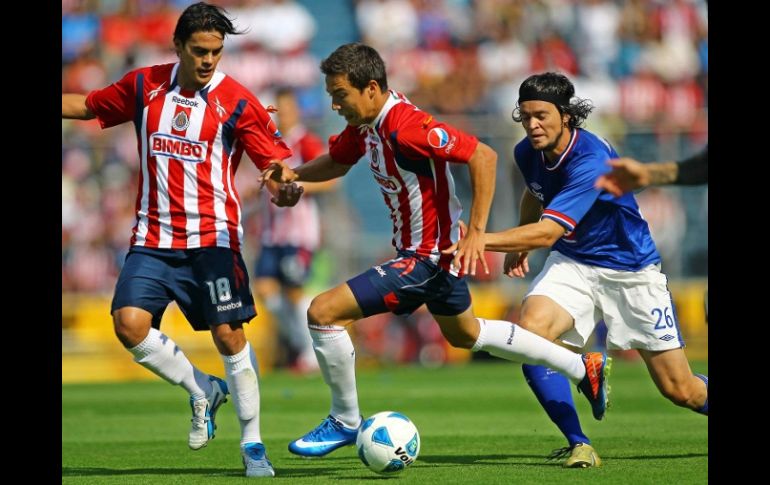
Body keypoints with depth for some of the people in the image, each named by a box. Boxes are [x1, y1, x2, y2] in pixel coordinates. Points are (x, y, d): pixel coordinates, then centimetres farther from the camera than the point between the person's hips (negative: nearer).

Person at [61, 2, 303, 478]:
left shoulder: (237, 102, -6)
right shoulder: (143, 86, 5)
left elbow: (276, 164, -6)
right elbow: (86, 106, 19)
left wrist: (283, 188, -28)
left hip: (212, 237, -3)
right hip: (153, 237, 3)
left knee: (229, 333, -8)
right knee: (129, 322, -15)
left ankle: (253, 444, 5)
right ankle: (202, 390, 10)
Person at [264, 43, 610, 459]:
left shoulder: (405, 126, -28)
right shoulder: (364, 123, 0)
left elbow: (482, 156, -28)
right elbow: (337, 161, 19)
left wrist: (476, 232, -27)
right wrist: (295, 173, -2)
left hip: (427, 257, -11)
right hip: (438, 251, 11)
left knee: (323, 312, -15)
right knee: (466, 334, 31)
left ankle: (345, 421, 3)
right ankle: (584, 367, 41)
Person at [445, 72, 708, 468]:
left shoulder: (592, 161, -31)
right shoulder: (528, 153, -8)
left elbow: (547, 232, -39)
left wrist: (479, 240, -45)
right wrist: (519, 247, 5)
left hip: (629, 269, -5)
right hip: (571, 263, 5)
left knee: (680, 390, 1)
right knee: (530, 332, -27)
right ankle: (578, 445, -18)